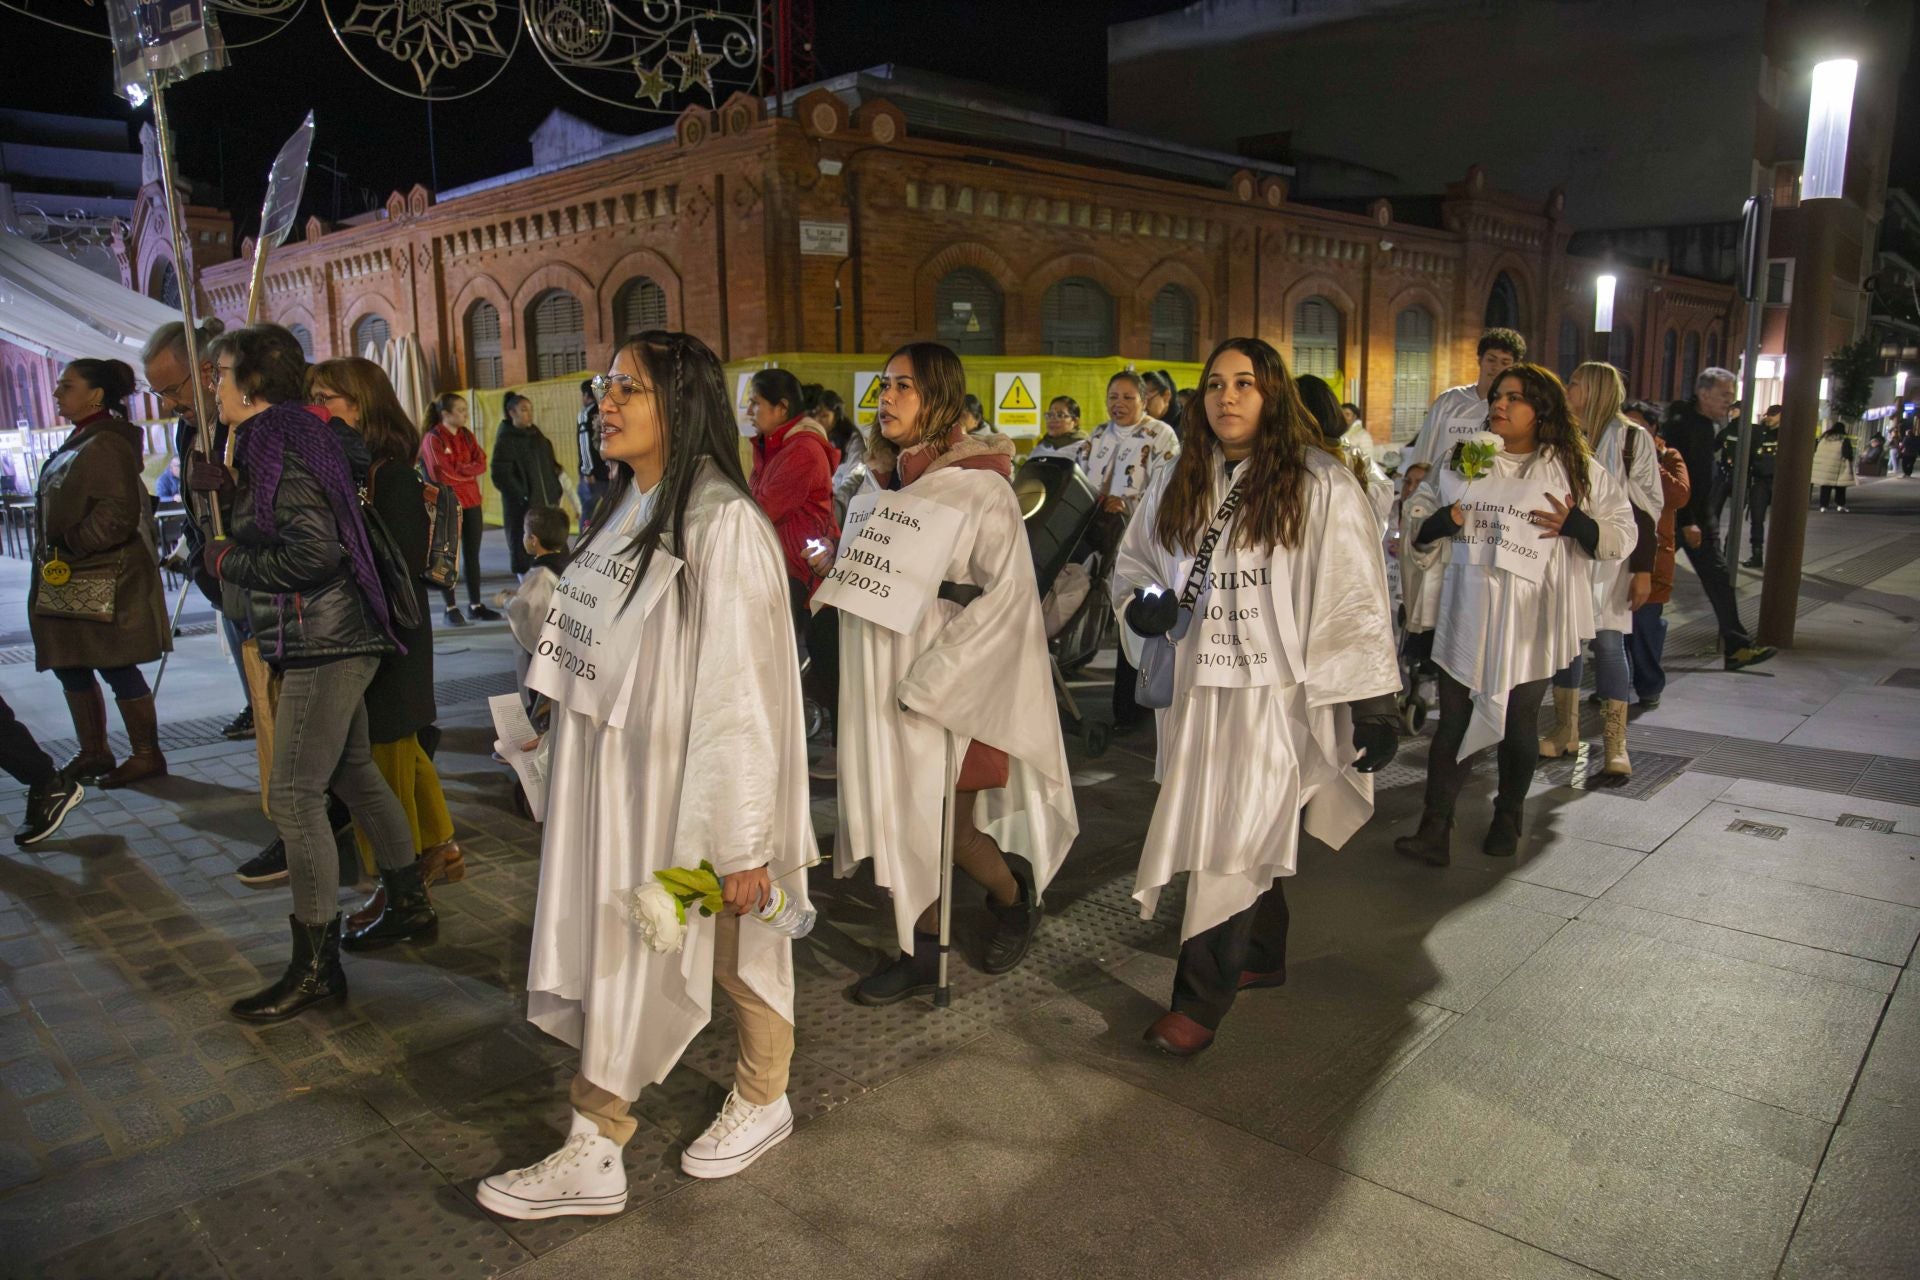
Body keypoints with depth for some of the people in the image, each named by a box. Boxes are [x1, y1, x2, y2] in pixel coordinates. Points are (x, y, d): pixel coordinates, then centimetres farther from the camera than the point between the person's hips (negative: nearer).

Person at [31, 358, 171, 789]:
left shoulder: (105, 446, -17)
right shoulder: (80, 443, 14)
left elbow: (119, 514, -25)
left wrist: (70, 544, -20)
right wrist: (55, 558, 16)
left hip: (104, 583, -10)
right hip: (72, 580, 10)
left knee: (118, 669, -1)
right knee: (72, 669, 15)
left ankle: (147, 756, 10)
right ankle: (93, 754, 27)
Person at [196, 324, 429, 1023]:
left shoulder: (277, 447, -16)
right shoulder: (301, 433, 12)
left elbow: (315, 551, -24)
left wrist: (229, 558, -11)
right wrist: (233, 487, 15)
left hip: (322, 644, -10)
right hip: (339, 639, 10)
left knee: (294, 797, -5)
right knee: (354, 773, 20)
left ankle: (315, 966, 3)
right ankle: (411, 903, 34)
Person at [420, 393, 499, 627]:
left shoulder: (467, 435, 10)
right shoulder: (433, 438, -8)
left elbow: (481, 464, 2)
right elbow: (443, 473, -16)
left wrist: (458, 469, -13)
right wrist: (468, 470, -4)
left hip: (471, 502, 6)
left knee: (472, 555, 9)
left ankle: (476, 604, 17)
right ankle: (451, 608, 7)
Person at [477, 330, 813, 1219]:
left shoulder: (721, 524, -20)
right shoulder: (627, 510, 8)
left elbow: (739, 689, -22)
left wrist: (743, 841, -20)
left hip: (691, 780, -8)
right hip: (616, 776, 8)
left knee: (730, 946, 10)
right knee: (615, 943, 14)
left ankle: (763, 1102, 35)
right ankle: (594, 1154, 29)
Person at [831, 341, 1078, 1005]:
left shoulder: (981, 489, -13)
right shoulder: (895, 483, 10)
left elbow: (1006, 595, -18)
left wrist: (927, 680, -19)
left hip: (948, 690, -7)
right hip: (887, 685, 7)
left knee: (948, 833, 2)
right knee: (900, 821, 10)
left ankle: (1017, 893, 32)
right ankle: (921, 954, 27)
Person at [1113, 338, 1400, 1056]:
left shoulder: (1320, 484, -6)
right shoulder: (1178, 485, 10)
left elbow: (1353, 599, -7)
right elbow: (1133, 563, 21)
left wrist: (1373, 703, -10)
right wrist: (1142, 605, -3)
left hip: (1278, 697, -5)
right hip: (1198, 693, 5)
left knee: (1237, 842, -7)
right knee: (1234, 835, 16)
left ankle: (1201, 1000, 5)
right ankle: (1262, 956, 36)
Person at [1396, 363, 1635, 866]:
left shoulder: (1576, 470, 2)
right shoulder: (1459, 461, 9)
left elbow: (1622, 536, 2)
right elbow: (1416, 533, 13)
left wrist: (1575, 523, -17)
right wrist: (1439, 522, -10)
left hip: (1532, 618, -1)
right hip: (1467, 615, 1)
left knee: (1520, 720, 11)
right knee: (1454, 720, -1)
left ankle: (1509, 816, 34)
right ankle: (1434, 829, 2)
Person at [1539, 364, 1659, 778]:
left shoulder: (1631, 439, -4)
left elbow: (1646, 508, -5)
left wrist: (1643, 569, -9)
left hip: (1610, 557, -5)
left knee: (1608, 641, -7)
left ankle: (1616, 745, 0)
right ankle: (1565, 733, 20)